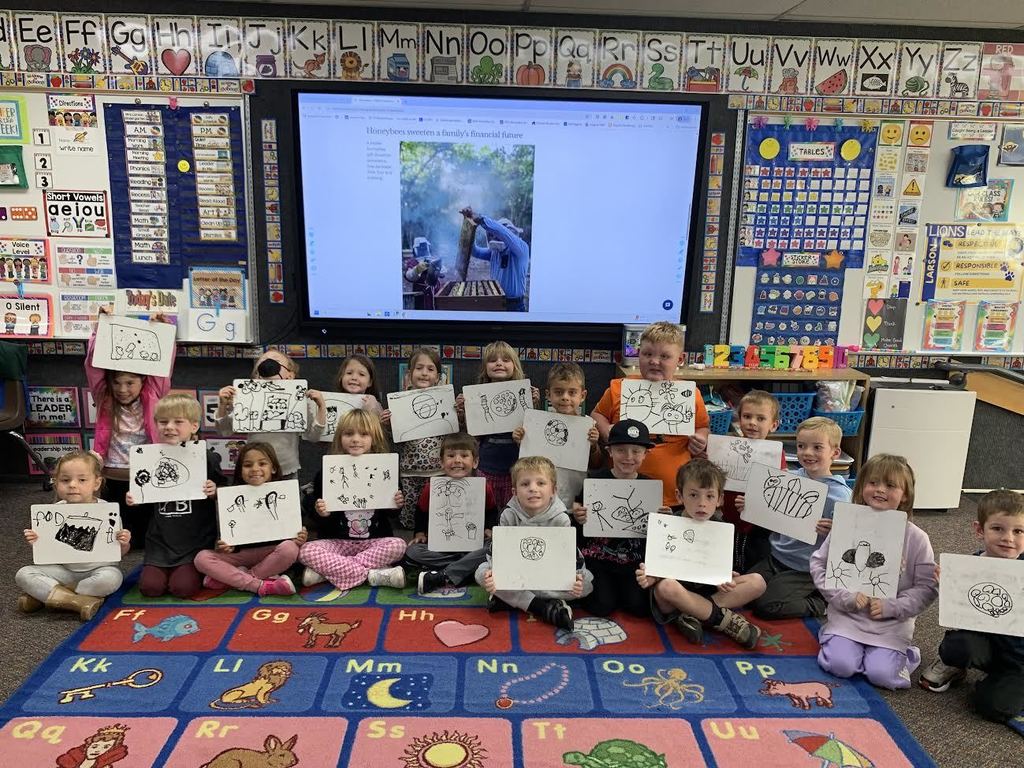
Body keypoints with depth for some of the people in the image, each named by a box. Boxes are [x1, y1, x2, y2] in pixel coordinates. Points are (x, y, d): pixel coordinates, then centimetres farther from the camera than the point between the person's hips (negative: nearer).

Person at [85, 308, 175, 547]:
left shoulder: (152, 397, -2)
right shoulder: (104, 399, -1)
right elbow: (94, 363, -9)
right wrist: (99, 328, -16)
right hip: (113, 479, 1)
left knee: (146, 537, 10)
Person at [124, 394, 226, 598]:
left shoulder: (206, 458, -8)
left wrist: (214, 493, -22)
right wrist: (133, 501, -1)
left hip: (196, 539, -4)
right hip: (161, 540, 4)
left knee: (182, 587, -14)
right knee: (150, 587, -7)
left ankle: (198, 570, 18)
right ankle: (160, 568, 25)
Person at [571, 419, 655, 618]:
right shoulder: (595, 480, -6)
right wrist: (578, 519, -21)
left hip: (633, 560, 2)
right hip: (598, 556, -2)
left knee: (640, 607, -13)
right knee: (602, 606, -15)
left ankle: (619, 588, 18)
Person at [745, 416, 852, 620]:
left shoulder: (839, 494, -16)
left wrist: (831, 531, -34)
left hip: (805, 569, -6)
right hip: (776, 557, 6)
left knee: (765, 606, -17)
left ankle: (821, 603, 5)